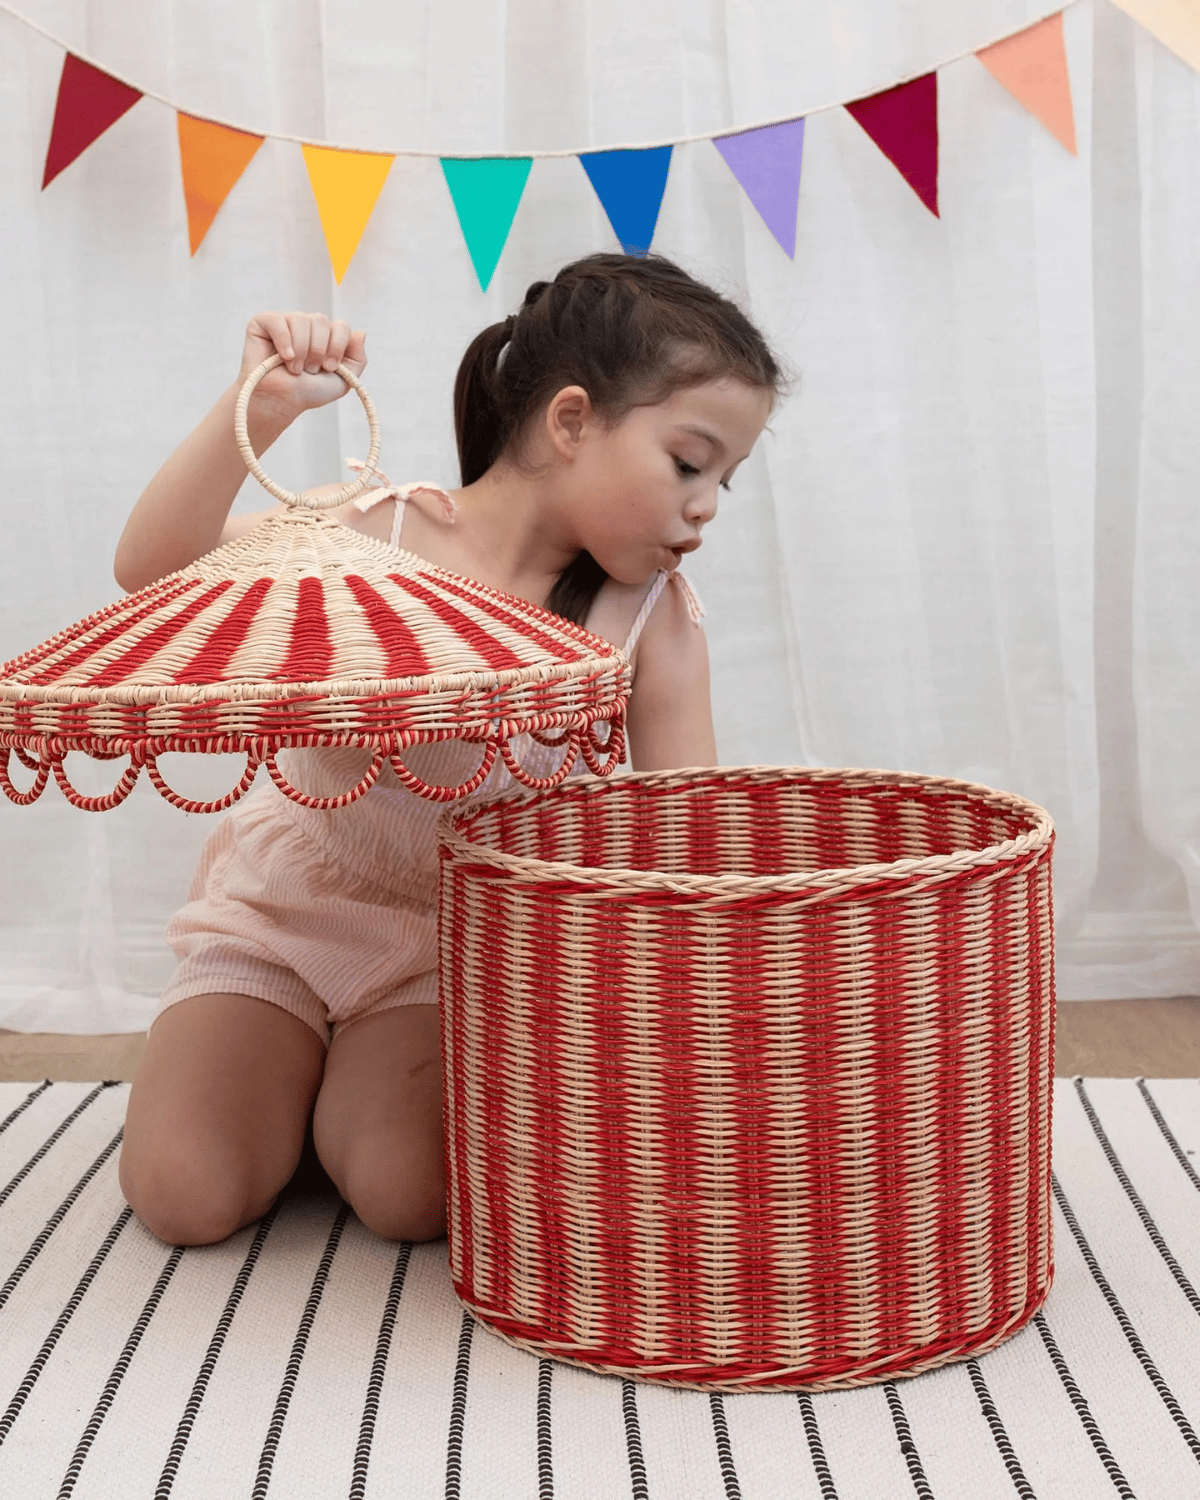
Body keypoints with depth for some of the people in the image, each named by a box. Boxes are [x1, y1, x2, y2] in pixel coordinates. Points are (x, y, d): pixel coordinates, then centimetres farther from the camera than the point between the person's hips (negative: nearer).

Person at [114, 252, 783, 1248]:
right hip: (288, 906, 0)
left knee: (412, 1196, -22)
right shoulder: (380, 533, -18)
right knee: (186, 1195, -12)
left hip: (454, 941, 1)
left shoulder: (651, 618, -13)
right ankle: (284, 1062, 21)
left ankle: (353, 1078, 12)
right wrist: (258, 408, -36)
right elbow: (152, 569, -25)